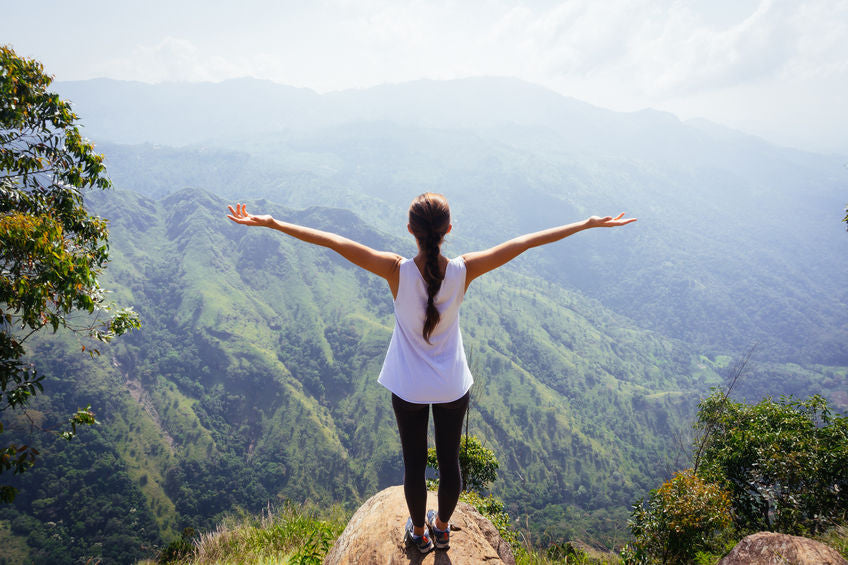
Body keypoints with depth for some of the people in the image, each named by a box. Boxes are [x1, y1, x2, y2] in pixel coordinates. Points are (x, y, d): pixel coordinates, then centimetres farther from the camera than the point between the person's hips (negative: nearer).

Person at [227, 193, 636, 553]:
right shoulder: (463, 271, -19)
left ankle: (419, 533, 41)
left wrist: (271, 223, -15)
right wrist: (589, 224, -6)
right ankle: (442, 527, 44)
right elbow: (525, 242, -13)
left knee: (414, 463, 19)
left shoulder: (397, 271, -23)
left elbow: (333, 242, -20)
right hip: (453, 386, 1)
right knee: (449, 459, 21)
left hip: (408, 388, -1)